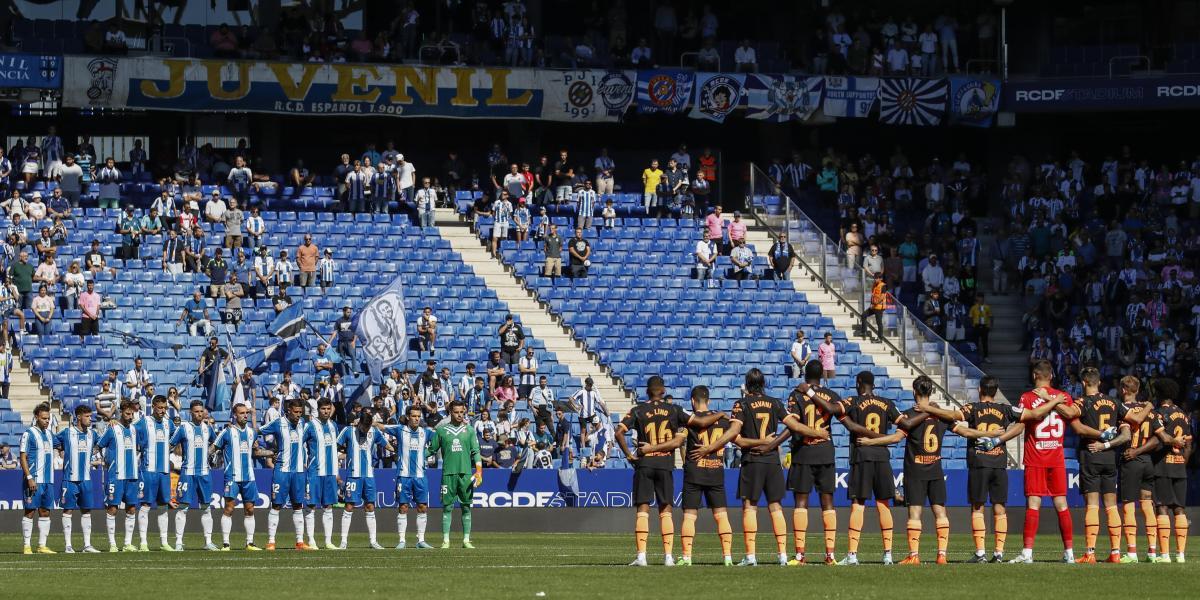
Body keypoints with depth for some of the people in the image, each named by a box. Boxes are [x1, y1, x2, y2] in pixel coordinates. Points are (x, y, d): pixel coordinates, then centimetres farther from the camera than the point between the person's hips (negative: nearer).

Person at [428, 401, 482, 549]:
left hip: (466, 474, 1)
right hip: (448, 474, -1)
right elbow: (432, 450, 11)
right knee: (447, 507, -2)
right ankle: (445, 540, 0)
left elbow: (476, 452, 6)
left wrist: (479, 471, -4)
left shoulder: (469, 430, 9)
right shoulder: (441, 430, 7)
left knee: (466, 507, 3)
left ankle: (466, 540, 6)